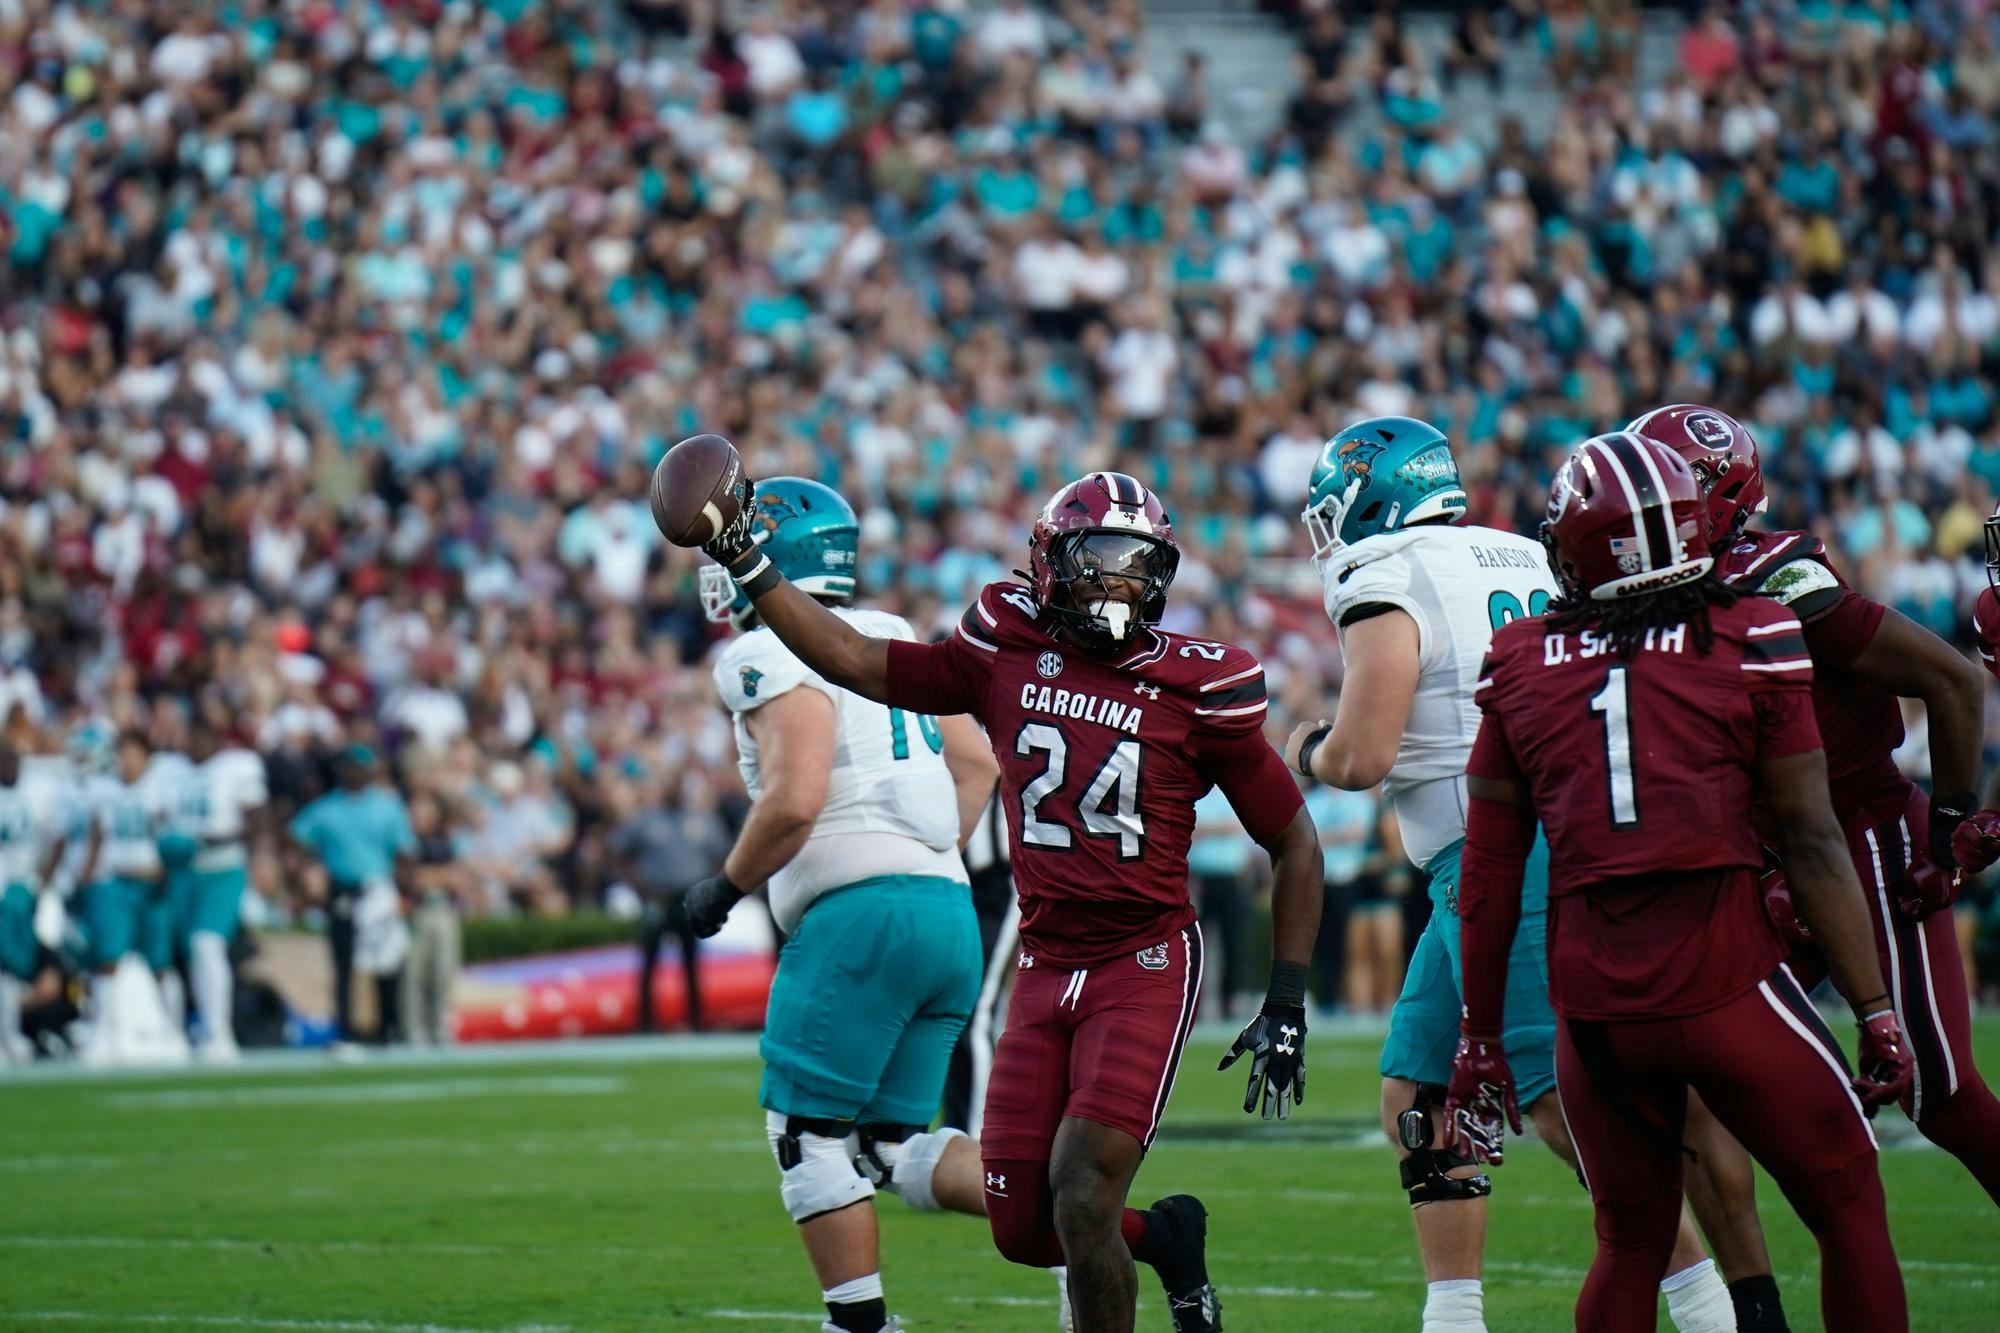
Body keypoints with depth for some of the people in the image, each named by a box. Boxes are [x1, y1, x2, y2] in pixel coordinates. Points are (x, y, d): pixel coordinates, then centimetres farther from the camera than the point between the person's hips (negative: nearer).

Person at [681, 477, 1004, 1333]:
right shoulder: (889, 645, 20)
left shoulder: (775, 659, -6)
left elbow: (795, 799, -18)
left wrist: (724, 888, -4)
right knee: (892, 1147, 10)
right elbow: (977, 765, 24)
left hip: (863, 911, -8)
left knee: (808, 1133, 2)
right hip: (949, 911, 8)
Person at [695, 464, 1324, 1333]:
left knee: (1082, 1204, -17)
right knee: (1021, 1229, 4)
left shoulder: (1194, 689, -6)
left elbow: (1295, 846, 1)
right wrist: (745, 564, 4)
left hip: (1146, 969, -4)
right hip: (1046, 971, 4)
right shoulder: (1007, 656, 3)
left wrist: (1286, 1008, -2)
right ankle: (1168, 1238, 33)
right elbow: (857, 663, 11)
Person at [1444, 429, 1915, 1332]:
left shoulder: (1519, 663, 8)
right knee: (1849, 1211, 11)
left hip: (1593, 1003, 3)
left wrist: (1480, 1039, 19)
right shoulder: (1749, 641, 0)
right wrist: (1875, 1012, 4)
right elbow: (1811, 844, -1)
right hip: (1725, 982, -3)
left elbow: (1489, 872, 11)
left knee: (1630, 1248, 18)